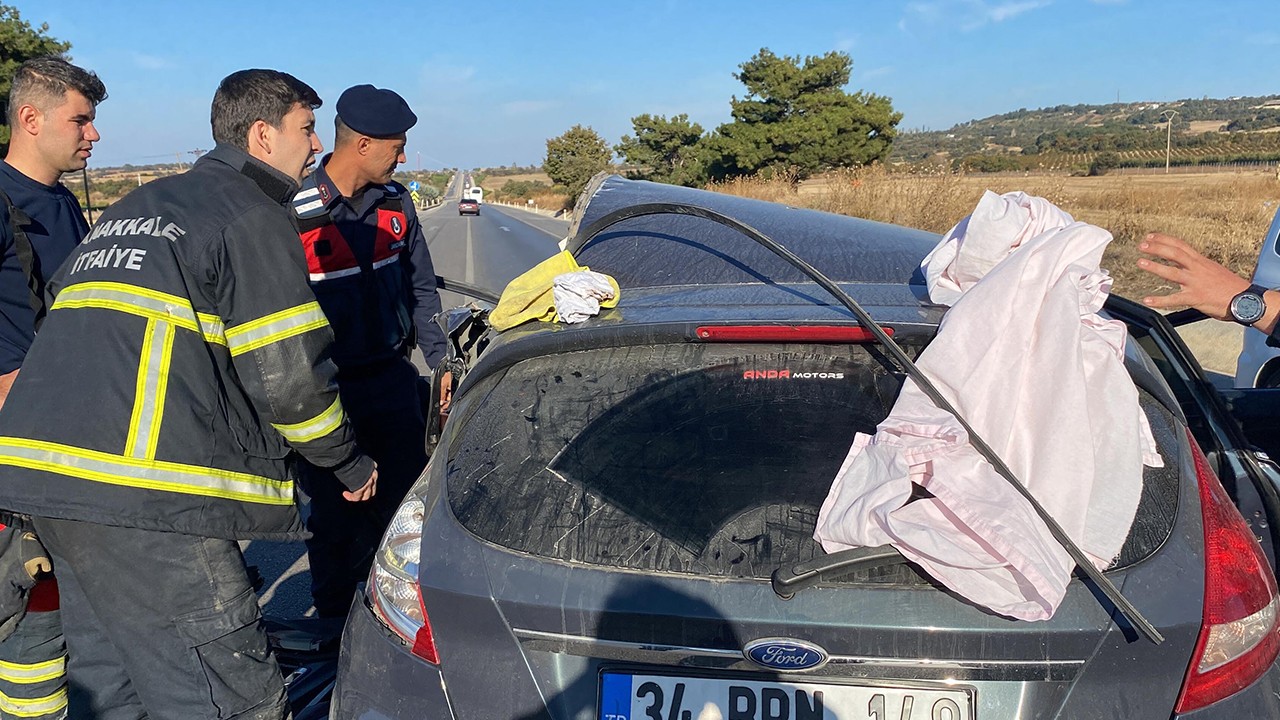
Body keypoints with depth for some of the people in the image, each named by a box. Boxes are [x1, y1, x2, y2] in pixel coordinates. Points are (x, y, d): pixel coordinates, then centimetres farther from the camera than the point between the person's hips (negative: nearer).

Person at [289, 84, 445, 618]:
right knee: (337, 515, 6)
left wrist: (440, 360, 7)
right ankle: (335, 620, 28)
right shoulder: (295, 213, -15)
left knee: (406, 501, 12)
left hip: (394, 379, 5)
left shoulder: (394, 201, 3)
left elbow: (420, 288, 13)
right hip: (329, 390, -5)